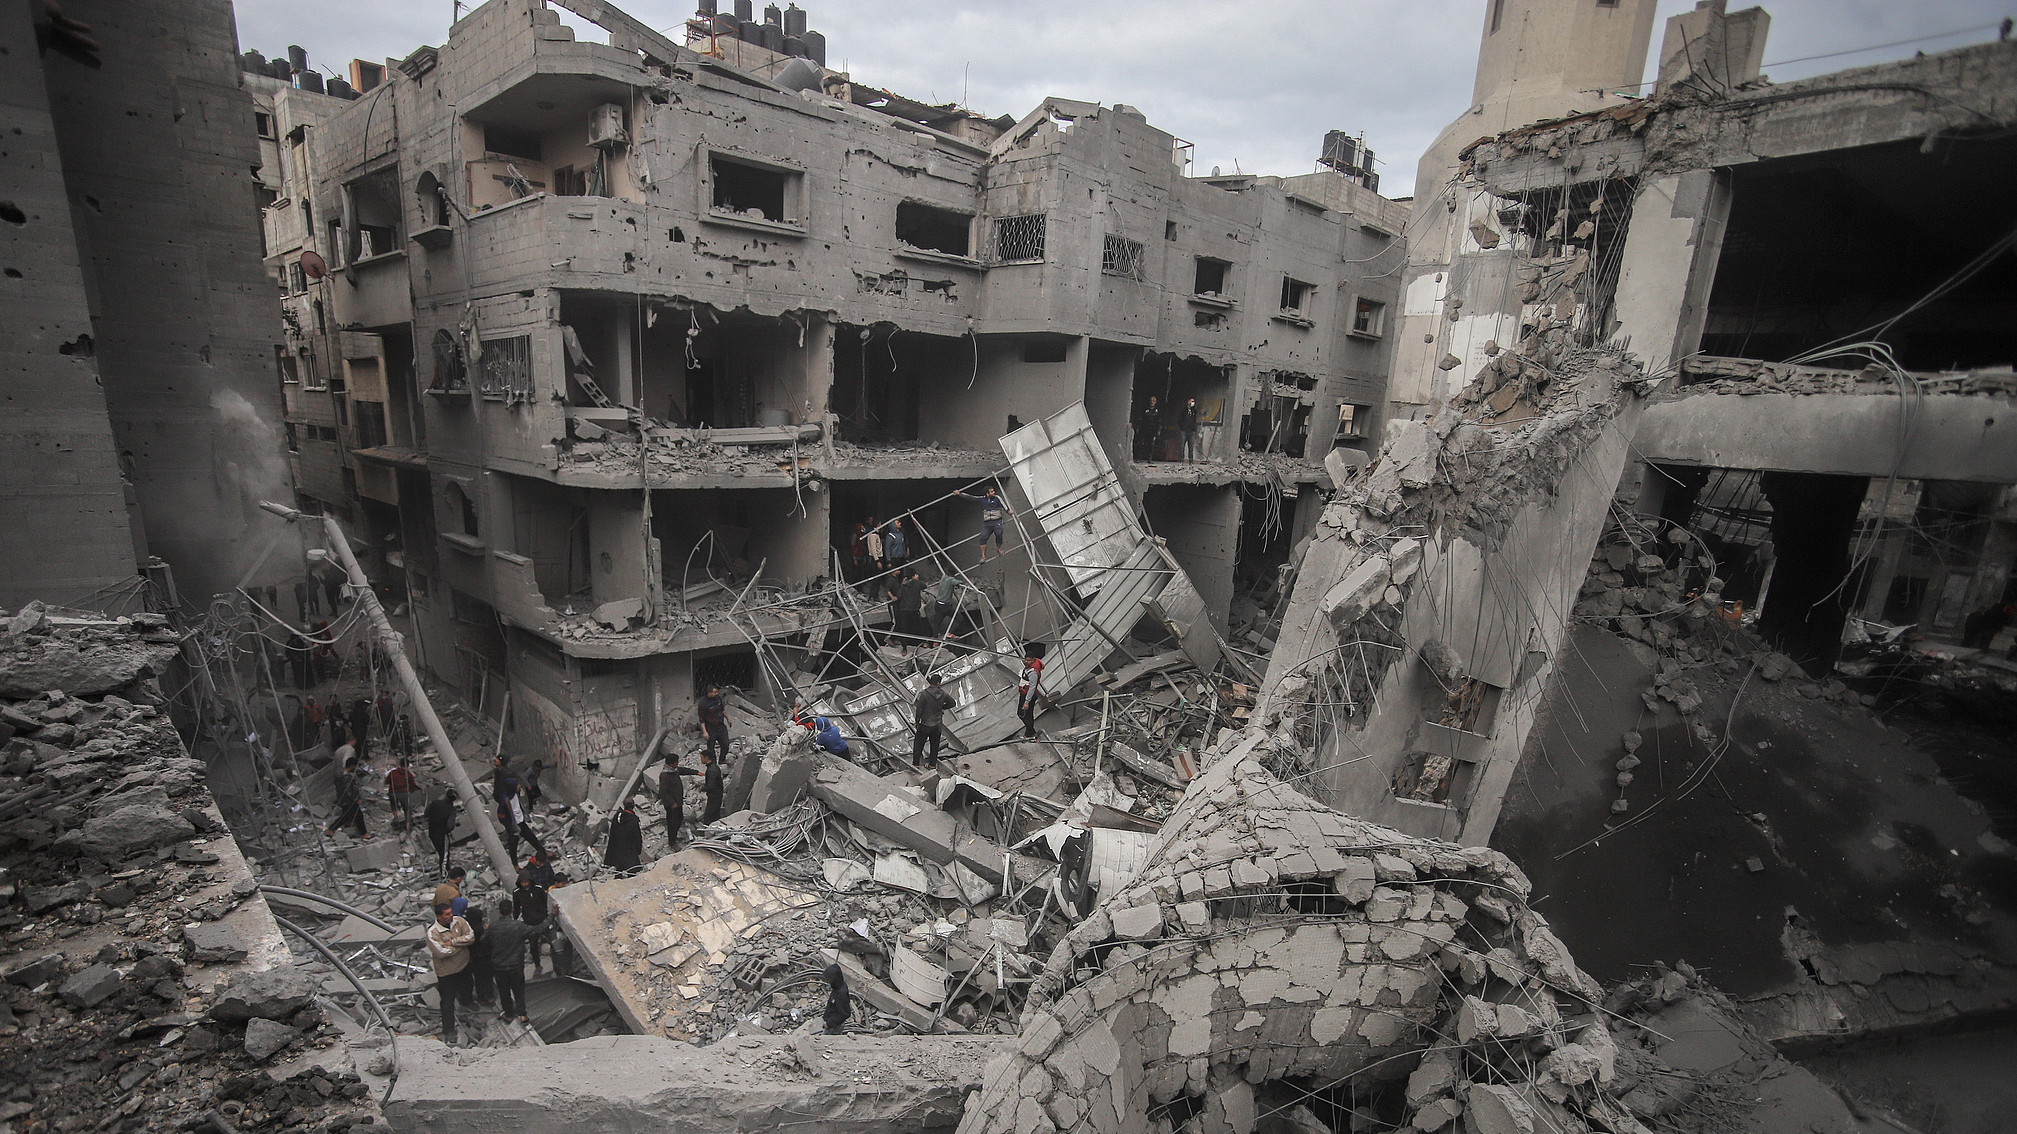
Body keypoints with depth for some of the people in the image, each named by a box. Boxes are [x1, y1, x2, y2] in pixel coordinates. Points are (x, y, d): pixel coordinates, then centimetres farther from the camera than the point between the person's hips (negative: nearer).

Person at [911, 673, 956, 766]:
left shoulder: (924, 693, -19)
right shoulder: (943, 694, -7)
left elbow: (919, 709, -15)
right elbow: (953, 703, 9)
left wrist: (917, 722, -2)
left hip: (925, 725, -3)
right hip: (938, 724, 4)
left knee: (918, 744, 11)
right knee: (935, 745, 17)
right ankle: (932, 764, 25)